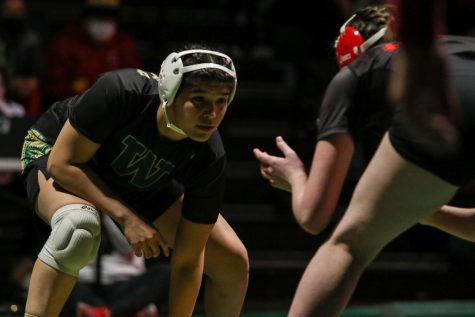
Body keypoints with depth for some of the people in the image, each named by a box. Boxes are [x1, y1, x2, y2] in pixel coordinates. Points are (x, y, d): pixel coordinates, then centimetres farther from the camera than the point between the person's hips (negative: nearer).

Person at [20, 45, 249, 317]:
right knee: (80, 225, -41)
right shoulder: (121, 92, -39)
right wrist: (127, 218, -36)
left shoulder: (210, 159, -30)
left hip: (145, 189, 4)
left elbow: (188, 261, -22)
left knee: (234, 263, -5)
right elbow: (62, 163, -30)